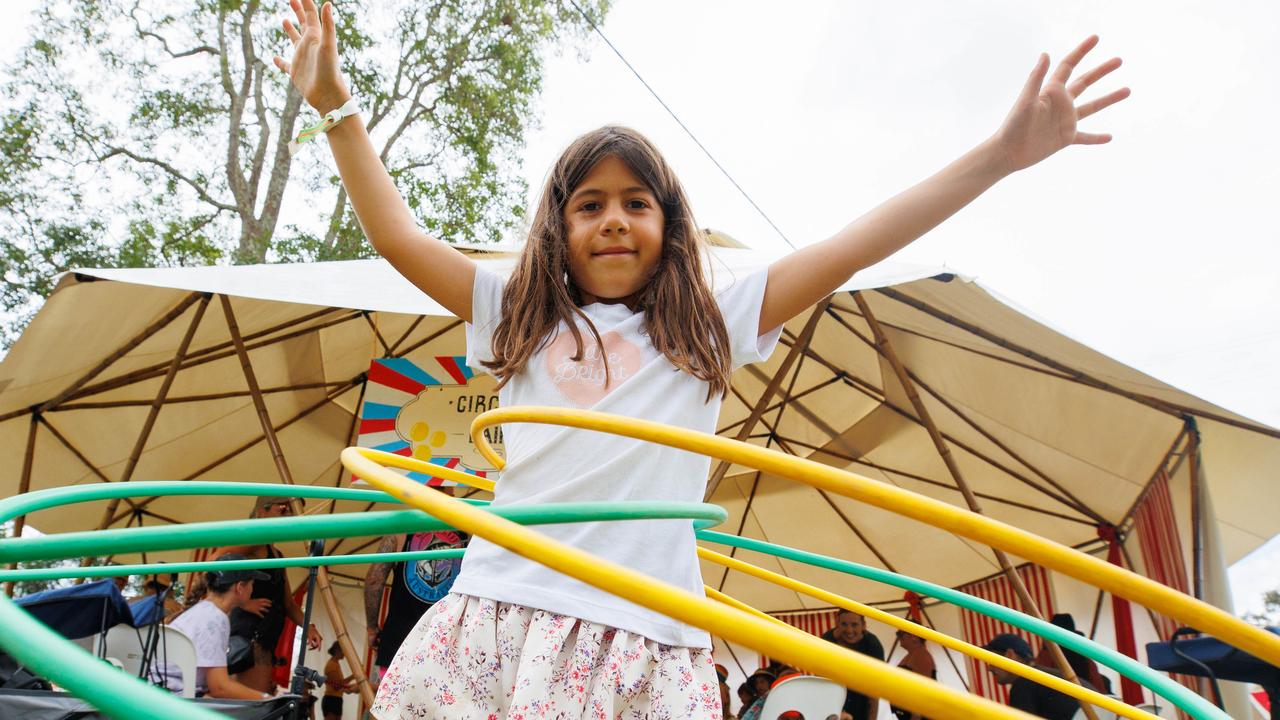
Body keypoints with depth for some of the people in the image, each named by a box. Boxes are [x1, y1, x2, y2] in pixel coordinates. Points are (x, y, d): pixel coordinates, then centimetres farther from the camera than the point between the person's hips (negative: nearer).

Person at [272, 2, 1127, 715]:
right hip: (500, 618, 2)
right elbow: (397, 236, 17)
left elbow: (854, 249, 7)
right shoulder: (519, 318, 16)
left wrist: (1003, 153, 5)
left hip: (646, 642, -1)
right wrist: (336, 104, 14)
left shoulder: (708, 325, 11)